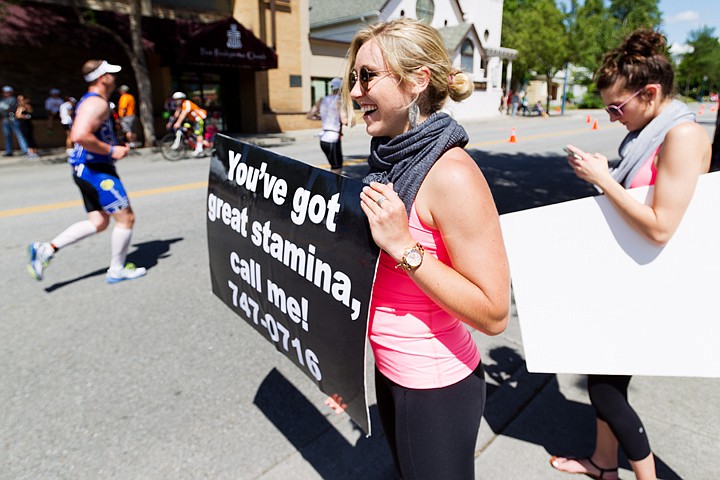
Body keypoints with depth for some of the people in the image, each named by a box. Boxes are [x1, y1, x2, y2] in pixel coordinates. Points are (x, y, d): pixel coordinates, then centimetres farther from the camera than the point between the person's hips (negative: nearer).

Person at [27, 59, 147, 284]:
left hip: (86, 170, 10)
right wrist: (111, 151, -19)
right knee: (126, 218, 0)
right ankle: (116, 270, 11)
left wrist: (115, 147, 19)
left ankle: (46, 249, 9)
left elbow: (78, 134, 28)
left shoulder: (89, 101, 18)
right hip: (96, 170, -10)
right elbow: (80, 136, -30)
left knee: (98, 222, 13)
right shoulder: (97, 103, -16)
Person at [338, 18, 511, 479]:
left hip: (436, 389, -8)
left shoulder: (451, 174, -25)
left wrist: (404, 246, -31)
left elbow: (493, 312, -26)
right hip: (390, 370, 8)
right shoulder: (389, 156, 1)